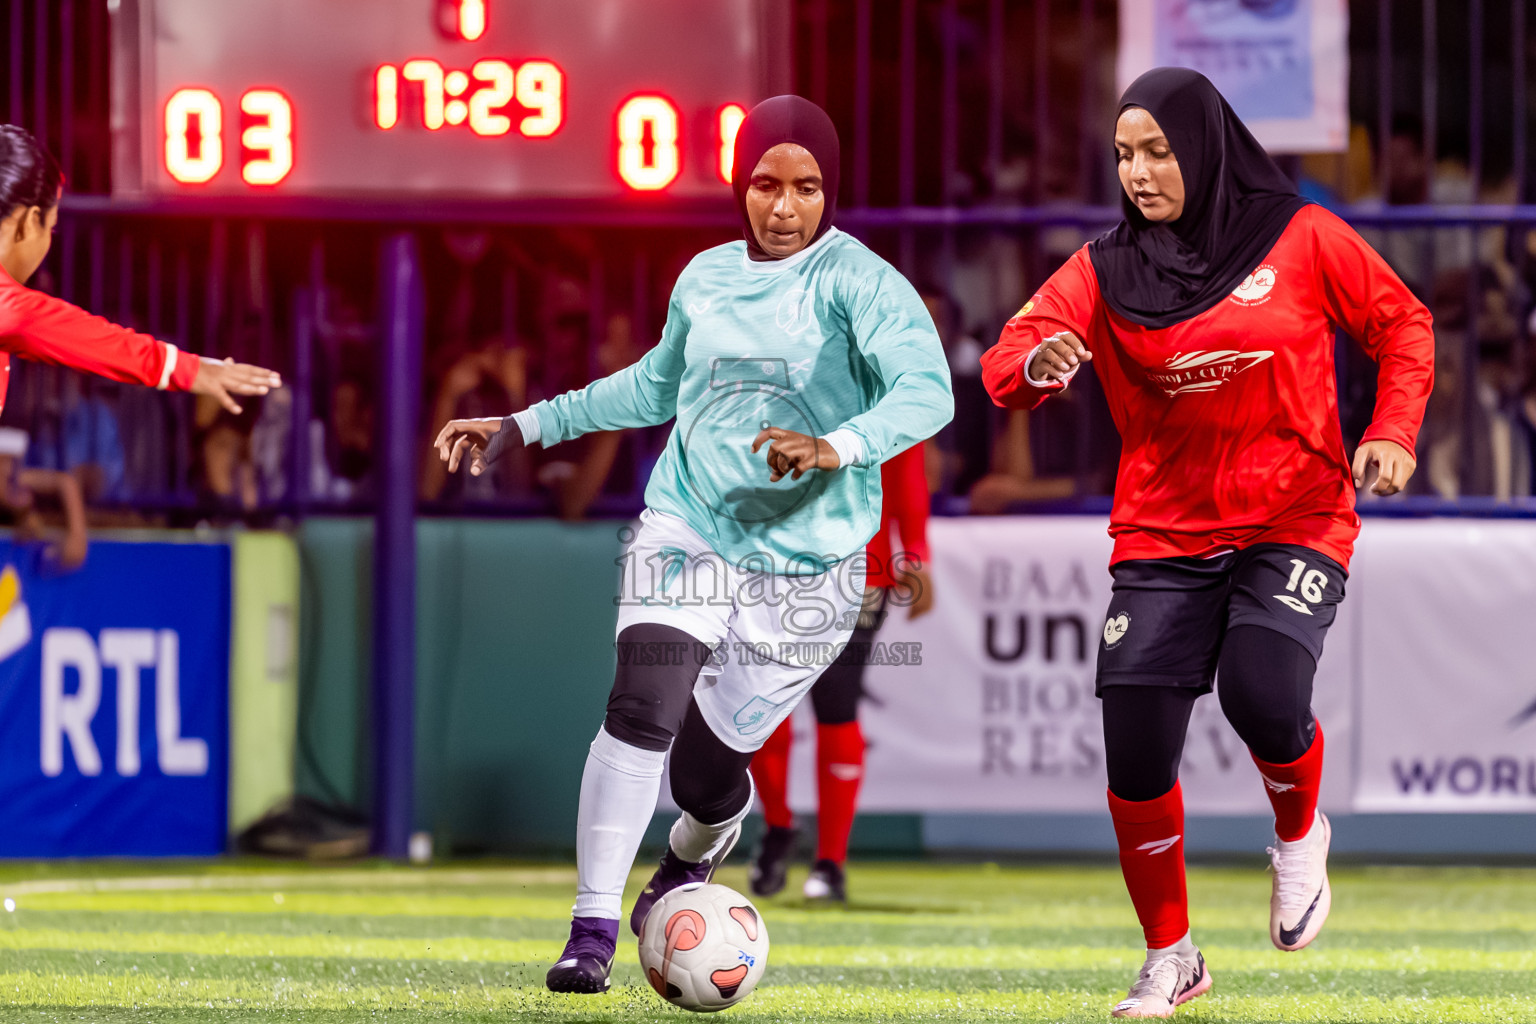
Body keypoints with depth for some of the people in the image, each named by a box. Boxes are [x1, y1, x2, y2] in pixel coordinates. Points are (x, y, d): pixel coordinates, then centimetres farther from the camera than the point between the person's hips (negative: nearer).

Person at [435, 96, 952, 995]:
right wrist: (527, 427, 25)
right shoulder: (707, 279, 8)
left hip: (808, 558, -3)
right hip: (689, 530, 3)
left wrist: (836, 449, -41)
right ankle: (594, 928, -15)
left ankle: (697, 852, 40)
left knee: (709, 767, 2)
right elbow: (657, 385, 26)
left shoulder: (858, 281, -9)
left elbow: (925, 392, -23)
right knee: (643, 709, -21)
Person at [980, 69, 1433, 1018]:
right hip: (1165, 536, 2)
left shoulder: (1300, 237, -1)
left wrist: (1394, 432, -6)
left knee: (1261, 693, -27)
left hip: (1295, 522, -2)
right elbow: (1008, 362, -9)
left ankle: (1301, 833, 9)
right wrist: (1037, 363, -32)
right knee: (1137, 752, -7)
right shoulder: (1105, 270, 2)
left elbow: (1401, 322, 8)